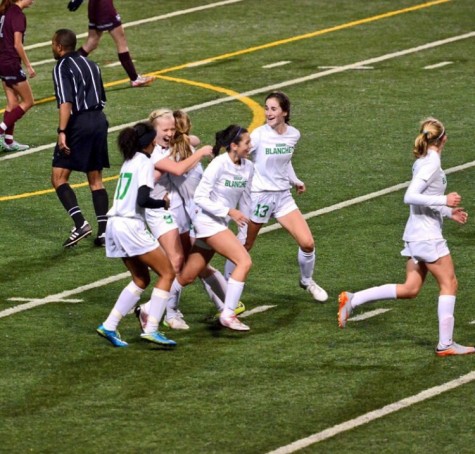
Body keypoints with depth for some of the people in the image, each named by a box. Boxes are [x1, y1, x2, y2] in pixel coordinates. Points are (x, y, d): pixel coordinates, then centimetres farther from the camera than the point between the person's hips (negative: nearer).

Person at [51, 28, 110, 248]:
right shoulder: (91, 65, 16)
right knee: (95, 179, 13)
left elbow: (66, 102, -19)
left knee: (59, 178, -4)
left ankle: (80, 224, -17)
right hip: (99, 120, 8)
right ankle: (103, 231, 7)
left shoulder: (62, 67, -7)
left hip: (79, 123, -8)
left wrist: (62, 131, -22)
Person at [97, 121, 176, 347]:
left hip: (115, 225, 9)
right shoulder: (145, 163, -8)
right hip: (131, 226, -9)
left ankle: (109, 326, 7)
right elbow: (143, 200, -19)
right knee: (167, 273, -1)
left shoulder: (129, 161, 17)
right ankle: (151, 329, -11)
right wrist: (163, 203, -3)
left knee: (141, 279, 16)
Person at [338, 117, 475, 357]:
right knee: (449, 284, -1)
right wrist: (444, 201, -24)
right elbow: (410, 197, -24)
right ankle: (445, 344, 0)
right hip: (427, 235, -9)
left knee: (410, 289, 10)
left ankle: (352, 300, 8)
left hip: (415, 235, 9)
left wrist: (448, 212, 19)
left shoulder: (423, 162, 12)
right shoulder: (432, 164, -16)